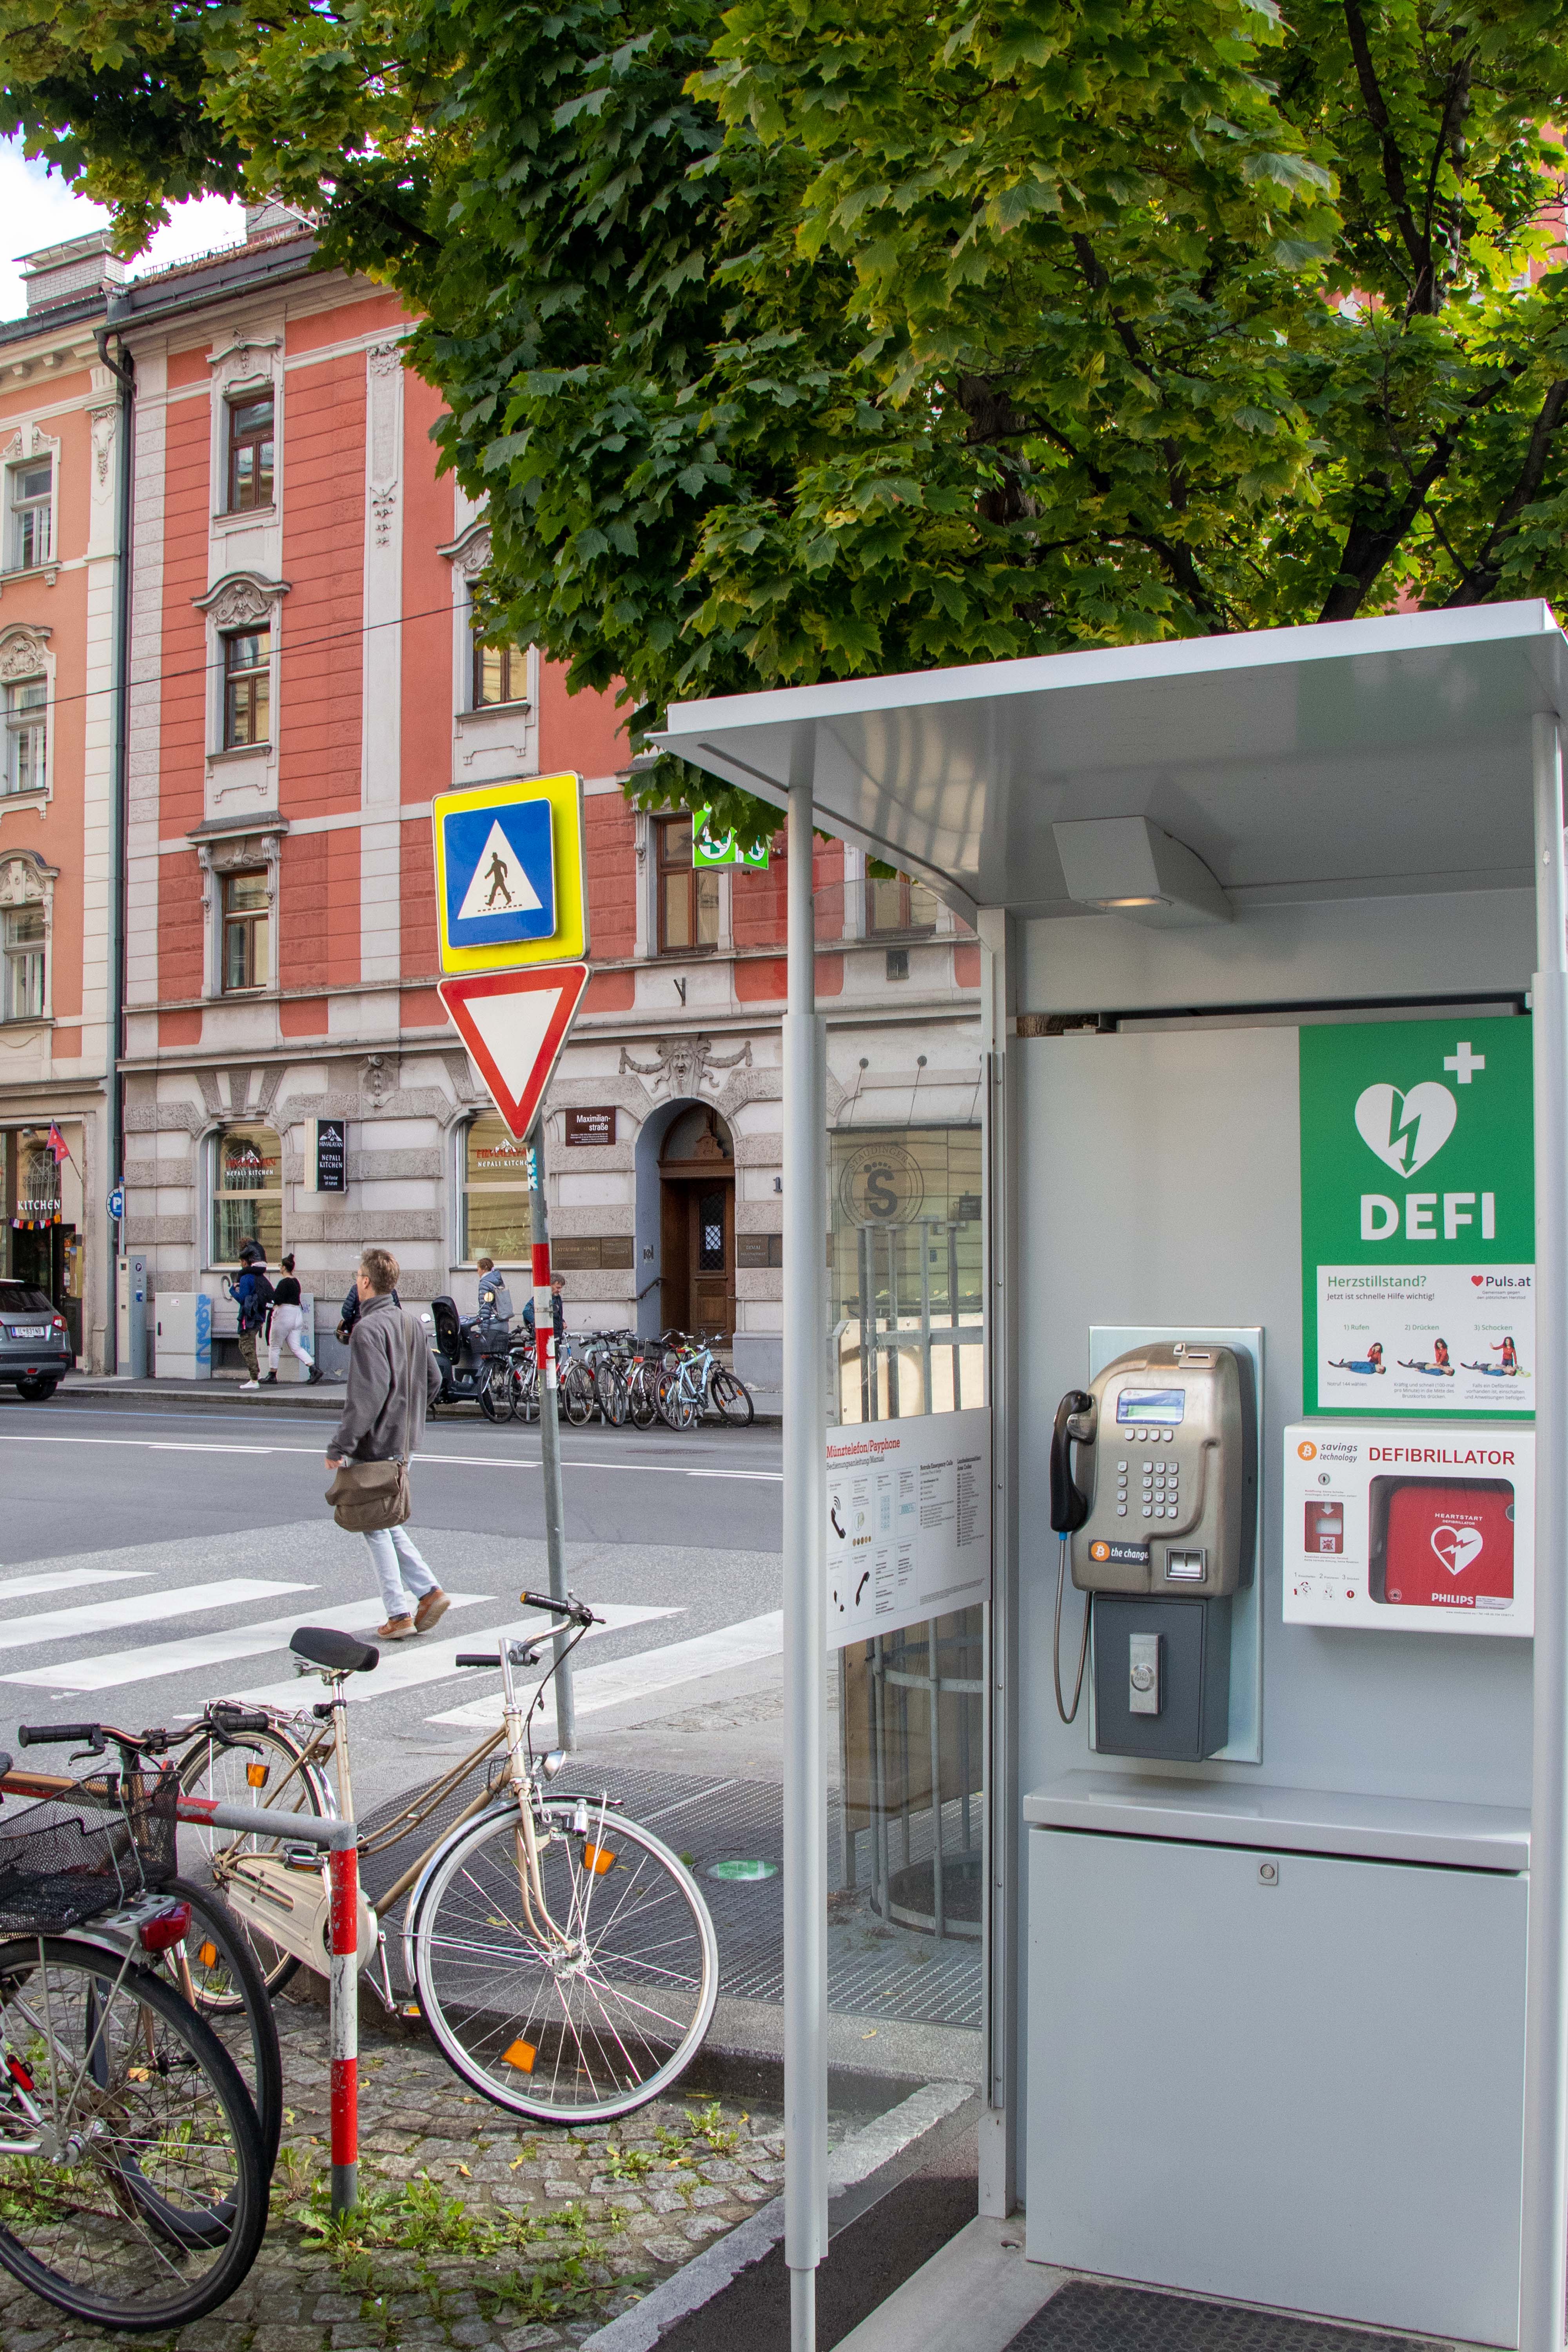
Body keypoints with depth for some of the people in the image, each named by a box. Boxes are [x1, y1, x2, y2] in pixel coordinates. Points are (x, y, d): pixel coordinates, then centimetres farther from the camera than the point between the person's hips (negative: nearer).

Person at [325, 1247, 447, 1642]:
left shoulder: (369, 1328, -17)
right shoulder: (412, 1323, 9)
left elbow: (367, 1395, -23)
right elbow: (433, 1381, 15)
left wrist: (339, 1446, -19)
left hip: (374, 1445, -8)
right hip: (403, 1442, 8)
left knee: (376, 1527, 1)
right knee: (388, 1523, 19)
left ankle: (399, 1615, 4)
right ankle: (429, 1591, 10)